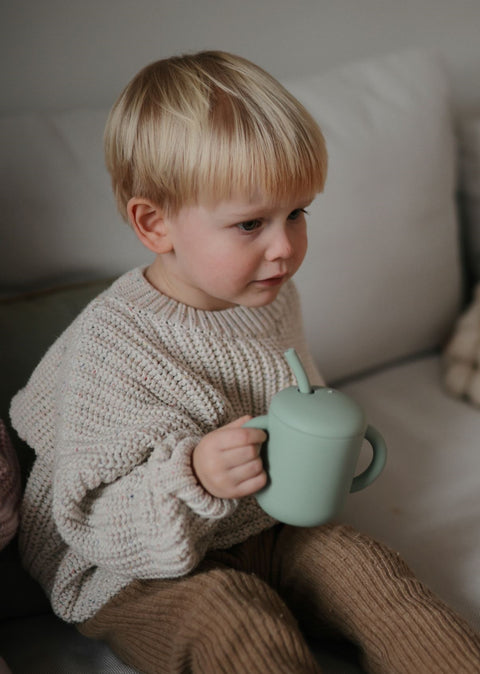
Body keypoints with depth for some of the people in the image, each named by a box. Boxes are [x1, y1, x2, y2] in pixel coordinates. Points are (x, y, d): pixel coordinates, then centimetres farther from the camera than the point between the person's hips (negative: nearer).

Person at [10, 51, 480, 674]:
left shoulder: (273, 299, -3)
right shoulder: (113, 347, -25)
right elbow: (88, 519, -22)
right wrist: (194, 480, -37)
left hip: (259, 532, 6)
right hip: (134, 574, -5)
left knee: (363, 564, -13)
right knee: (231, 614, -31)